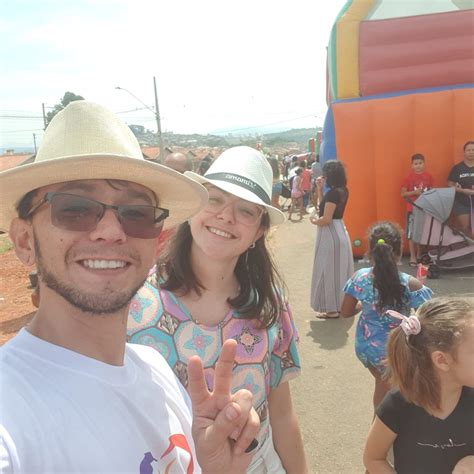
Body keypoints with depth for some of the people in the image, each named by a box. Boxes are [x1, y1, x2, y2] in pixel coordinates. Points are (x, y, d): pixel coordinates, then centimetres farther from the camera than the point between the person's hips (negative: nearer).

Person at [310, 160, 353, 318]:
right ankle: (342, 303, 26)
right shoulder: (343, 191, 7)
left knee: (328, 270, -1)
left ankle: (332, 309, 6)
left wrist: (313, 220, -6)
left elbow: (326, 219, -24)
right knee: (339, 269, 16)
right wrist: (319, 189, 6)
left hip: (330, 235, -10)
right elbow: (325, 206, 14)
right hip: (340, 231, 10)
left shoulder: (333, 193, -21)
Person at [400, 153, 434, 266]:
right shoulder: (409, 177, -5)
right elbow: (402, 193, -5)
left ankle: (419, 254, 22)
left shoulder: (429, 177, 3)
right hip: (412, 209, -3)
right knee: (412, 233, -2)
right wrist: (414, 192, -17)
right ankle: (413, 257, 4)